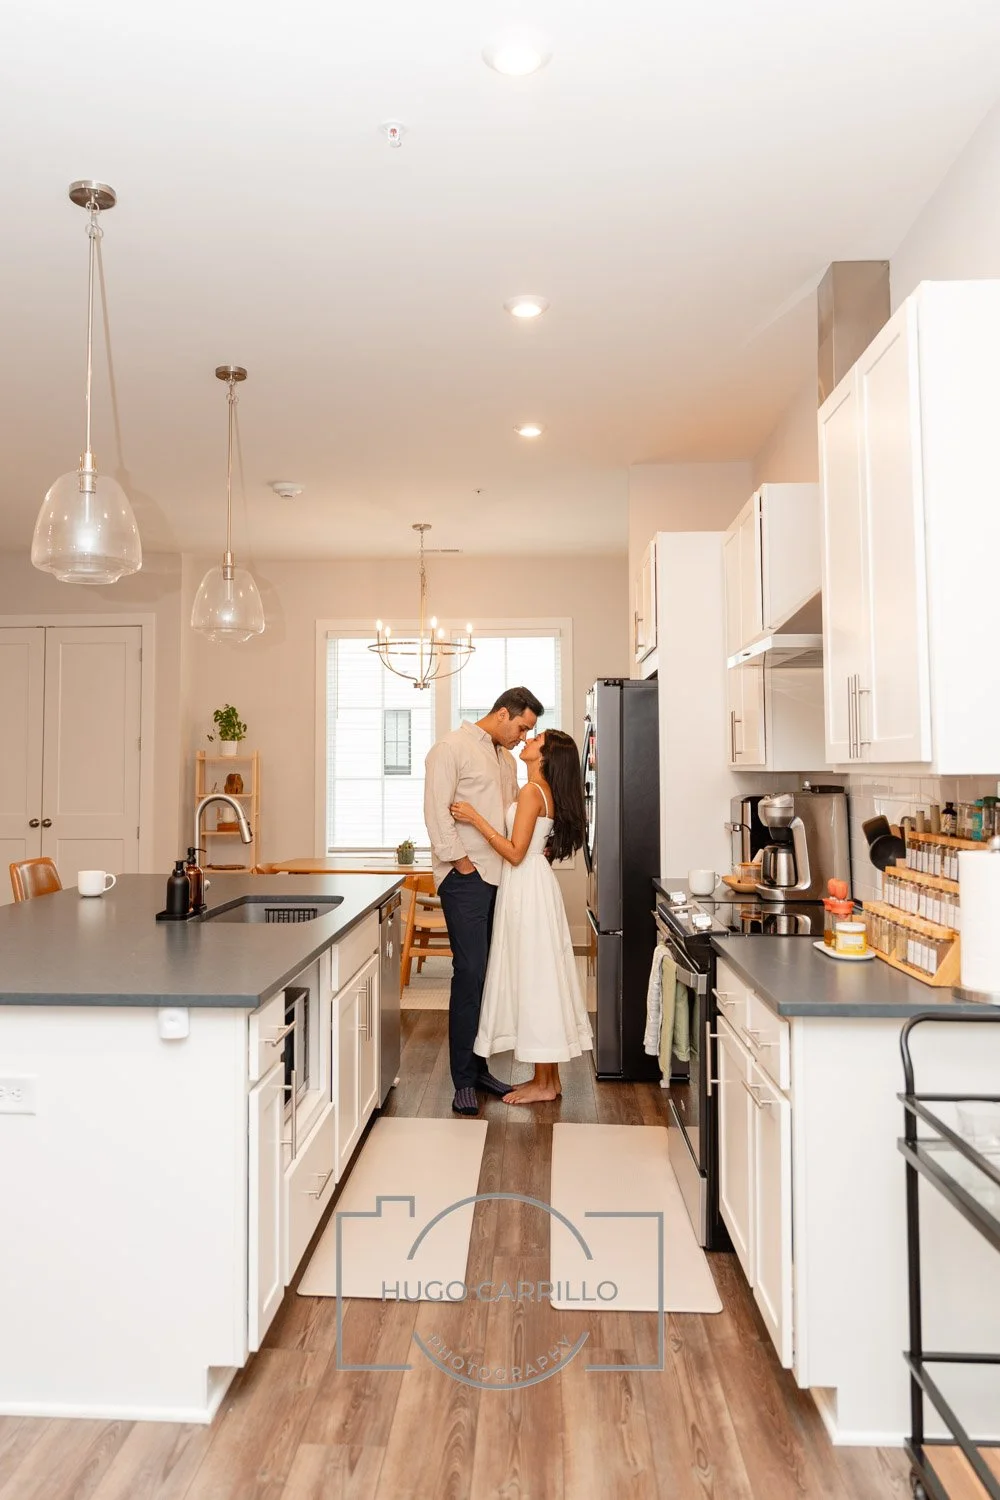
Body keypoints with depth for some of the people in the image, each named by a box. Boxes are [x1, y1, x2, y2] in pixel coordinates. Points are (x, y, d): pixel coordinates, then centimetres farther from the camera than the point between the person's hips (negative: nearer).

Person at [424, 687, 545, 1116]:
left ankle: (479, 1067, 20)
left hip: (500, 878, 7)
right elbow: (437, 811, -12)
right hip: (466, 879, -7)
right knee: (470, 975, -7)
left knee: (490, 975, 8)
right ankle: (463, 1081, 3)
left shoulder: (506, 758, 20)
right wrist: (463, 863, -13)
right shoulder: (451, 748, -4)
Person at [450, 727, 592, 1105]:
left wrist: (476, 819, -19)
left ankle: (543, 1084, 8)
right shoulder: (547, 792, 12)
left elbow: (515, 853, -20)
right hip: (533, 885, 10)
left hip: (527, 888, -10)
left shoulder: (531, 791, -16)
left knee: (534, 977, -2)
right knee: (540, 977, 12)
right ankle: (549, 1077, 21)